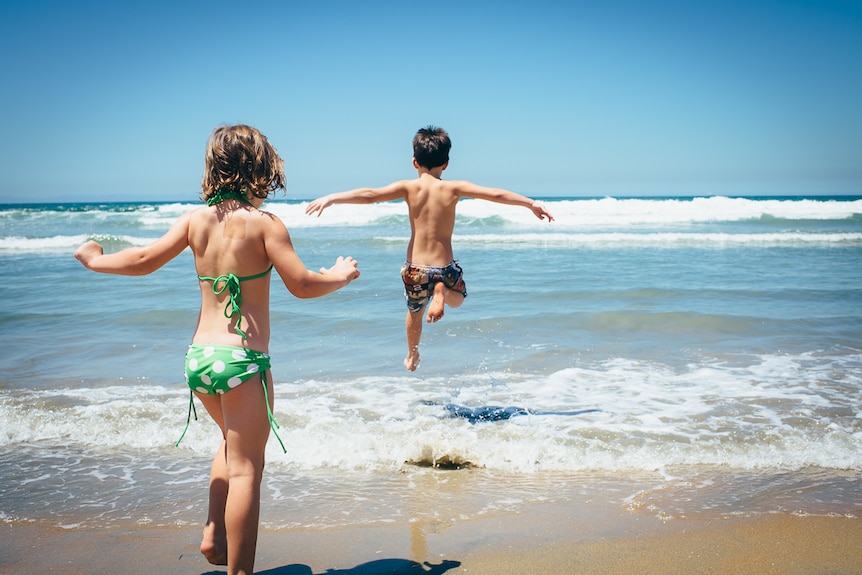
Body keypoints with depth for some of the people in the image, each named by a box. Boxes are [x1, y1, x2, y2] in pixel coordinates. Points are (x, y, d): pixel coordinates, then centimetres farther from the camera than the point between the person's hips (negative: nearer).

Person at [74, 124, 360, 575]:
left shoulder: (194, 219, 3)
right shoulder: (263, 223, -10)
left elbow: (144, 260, 7)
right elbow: (302, 285, -12)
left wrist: (95, 260, 25)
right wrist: (341, 276, 7)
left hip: (199, 355, 7)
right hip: (241, 359, -6)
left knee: (234, 441, 30)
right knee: (246, 467, 2)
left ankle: (214, 535, 29)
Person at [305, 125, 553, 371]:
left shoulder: (409, 187, -7)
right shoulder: (454, 188, -5)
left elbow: (369, 195, -18)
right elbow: (496, 194, -5)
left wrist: (330, 198, -18)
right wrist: (531, 203, 3)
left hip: (415, 270, 1)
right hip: (445, 267, -1)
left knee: (414, 313, 29)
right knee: (458, 299, 31)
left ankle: (412, 358, 46)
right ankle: (442, 292, -4)